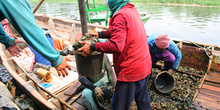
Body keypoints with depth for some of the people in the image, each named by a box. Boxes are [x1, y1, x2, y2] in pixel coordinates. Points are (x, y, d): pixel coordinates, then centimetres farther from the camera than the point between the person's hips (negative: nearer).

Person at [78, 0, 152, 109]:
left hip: (131, 71, -9)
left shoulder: (120, 15, -20)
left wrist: (92, 46, -21)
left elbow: (116, 46, -29)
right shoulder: (132, 9, 9)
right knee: (143, 101, 27)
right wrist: (99, 34, 15)